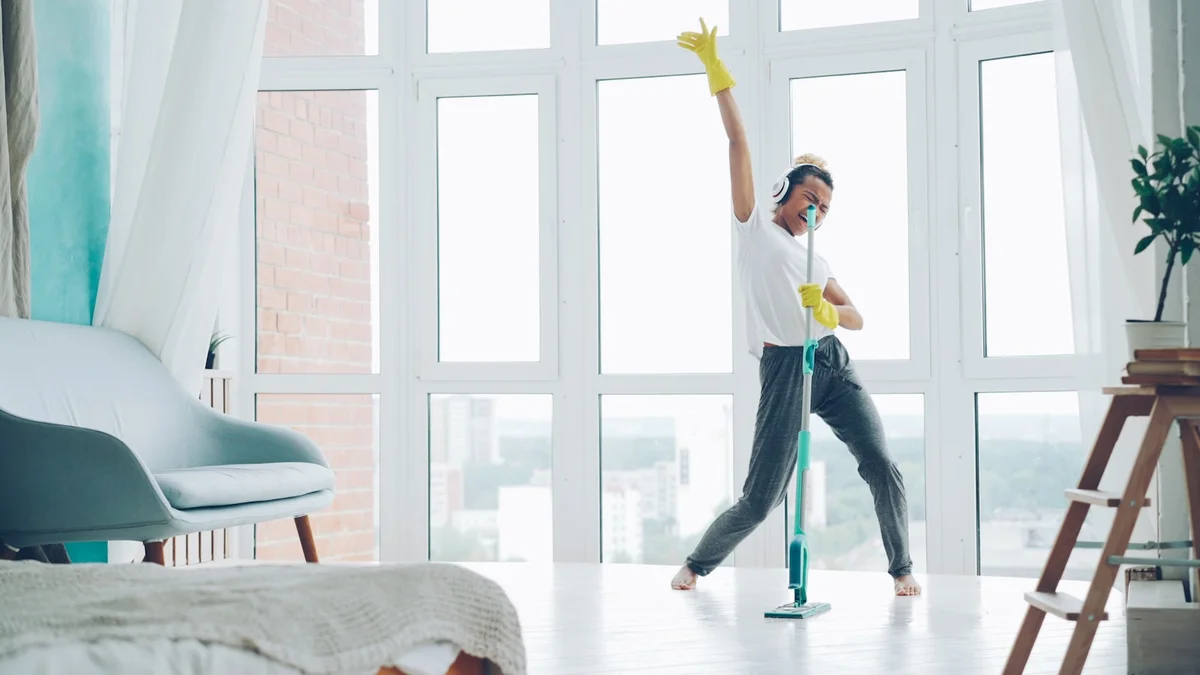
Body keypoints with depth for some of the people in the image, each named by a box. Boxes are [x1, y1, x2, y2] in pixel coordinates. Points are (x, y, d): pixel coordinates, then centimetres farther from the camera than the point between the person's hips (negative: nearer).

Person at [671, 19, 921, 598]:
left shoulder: (816, 260, 21)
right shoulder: (756, 225, 7)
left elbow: (856, 316, 18)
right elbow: (738, 142, 1)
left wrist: (830, 313, -5)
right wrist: (717, 76, -3)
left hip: (833, 365, 5)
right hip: (784, 369, -5)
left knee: (884, 470, -6)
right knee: (760, 500, -4)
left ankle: (901, 567, 15)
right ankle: (697, 562, 21)